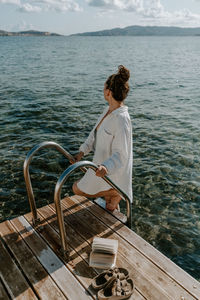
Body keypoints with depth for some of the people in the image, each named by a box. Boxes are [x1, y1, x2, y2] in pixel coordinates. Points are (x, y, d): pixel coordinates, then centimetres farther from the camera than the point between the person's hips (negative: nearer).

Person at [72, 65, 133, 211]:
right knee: (108, 198, 28)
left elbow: (121, 154, -30)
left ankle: (114, 194, 9)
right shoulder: (109, 110, -2)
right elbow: (95, 133, 5)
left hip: (112, 170, -9)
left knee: (78, 189, 4)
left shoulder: (121, 119, -31)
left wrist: (105, 167, -47)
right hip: (103, 163, 9)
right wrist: (82, 152, -4)